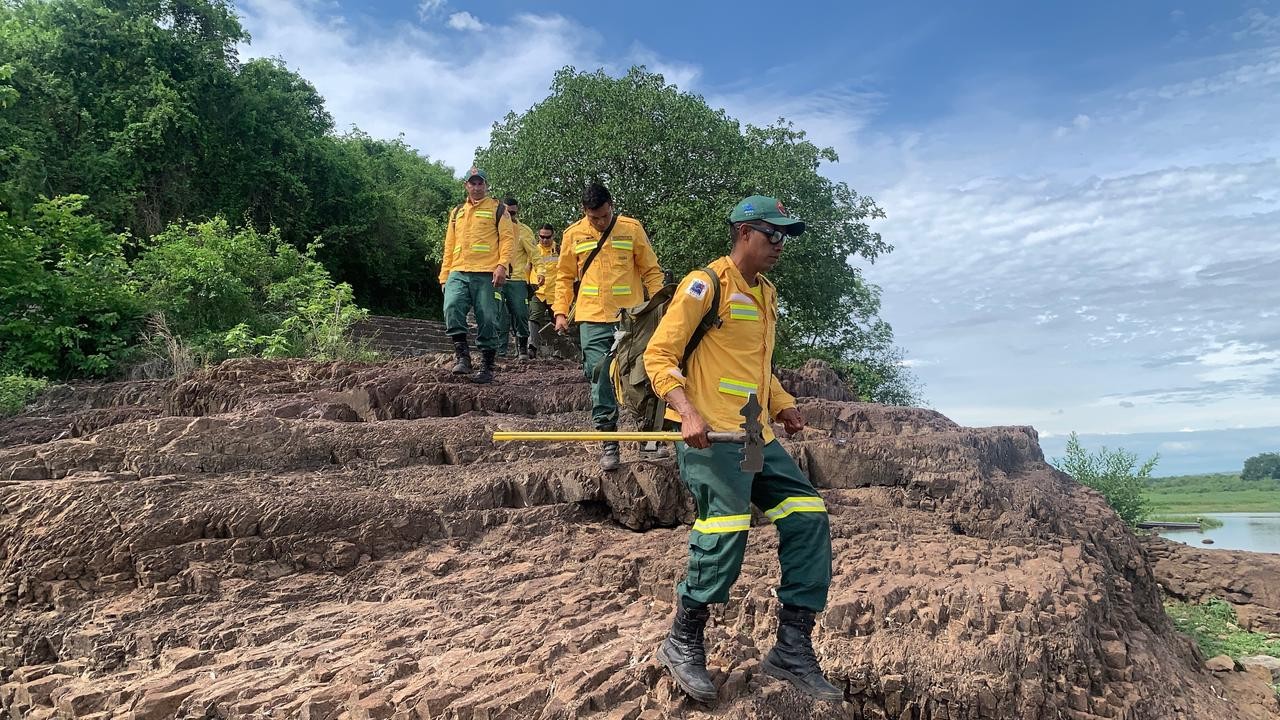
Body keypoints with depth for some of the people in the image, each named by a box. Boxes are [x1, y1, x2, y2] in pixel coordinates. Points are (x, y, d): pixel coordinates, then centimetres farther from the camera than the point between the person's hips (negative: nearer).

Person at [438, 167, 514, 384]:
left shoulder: (497, 209, 8)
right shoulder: (457, 212, 23)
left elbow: (507, 238, -1)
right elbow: (449, 246, 24)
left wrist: (502, 265, -16)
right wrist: (444, 275, 16)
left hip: (487, 274, -4)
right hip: (458, 273, 4)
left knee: (487, 320, -4)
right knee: (452, 307, -21)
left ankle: (487, 367, 5)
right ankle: (462, 355, -13)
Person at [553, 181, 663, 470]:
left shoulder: (632, 228, 2)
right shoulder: (573, 234, 6)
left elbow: (651, 271, 6)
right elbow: (564, 277, 13)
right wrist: (561, 312, 5)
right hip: (593, 320, 1)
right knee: (600, 381, -3)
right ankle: (609, 443, 4)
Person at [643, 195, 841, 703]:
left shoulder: (766, 294, 21)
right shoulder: (704, 285, -6)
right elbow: (658, 356, -11)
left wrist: (782, 405, 15)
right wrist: (687, 412, -25)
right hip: (711, 435, -9)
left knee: (808, 517, 2)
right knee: (725, 528, -18)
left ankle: (793, 650, 12)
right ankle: (683, 644, 6)